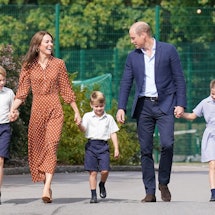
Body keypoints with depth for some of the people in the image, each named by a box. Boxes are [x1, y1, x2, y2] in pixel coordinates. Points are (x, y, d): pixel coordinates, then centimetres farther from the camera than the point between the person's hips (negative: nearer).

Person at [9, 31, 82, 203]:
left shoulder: (58, 64, 5)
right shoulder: (28, 66, 5)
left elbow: (66, 90, 10)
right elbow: (22, 92, 3)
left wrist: (77, 112, 9)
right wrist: (13, 109, -11)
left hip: (54, 110, -1)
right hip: (37, 110, 2)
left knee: (51, 146, -14)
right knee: (37, 148, 2)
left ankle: (46, 189, -24)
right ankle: (47, 186, 15)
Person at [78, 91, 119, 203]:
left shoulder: (109, 118, 9)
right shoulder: (88, 116, 5)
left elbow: (113, 134, 11)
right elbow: (83, 129, -7)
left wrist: (116, 149, 7)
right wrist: (79, 125, -30)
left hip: (103, 146, 1)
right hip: (91, 145, -1)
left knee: (105, 170, -10)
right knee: (93, 172, -2)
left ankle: (102, 184, 22)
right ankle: (93, 195, 5)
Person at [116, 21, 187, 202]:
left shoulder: (168, 50, 1)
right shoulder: (133, 57, 10)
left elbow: (179, 78, 1)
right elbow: (126, 83, 10)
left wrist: (181, 104, -6)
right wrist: (121, 108, 0)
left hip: (165, 105, -3)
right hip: (143, 106, 3)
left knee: (167, 144, -17)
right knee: (145, 150, 0)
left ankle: (164, 183, 3)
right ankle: (150, 192, 4)